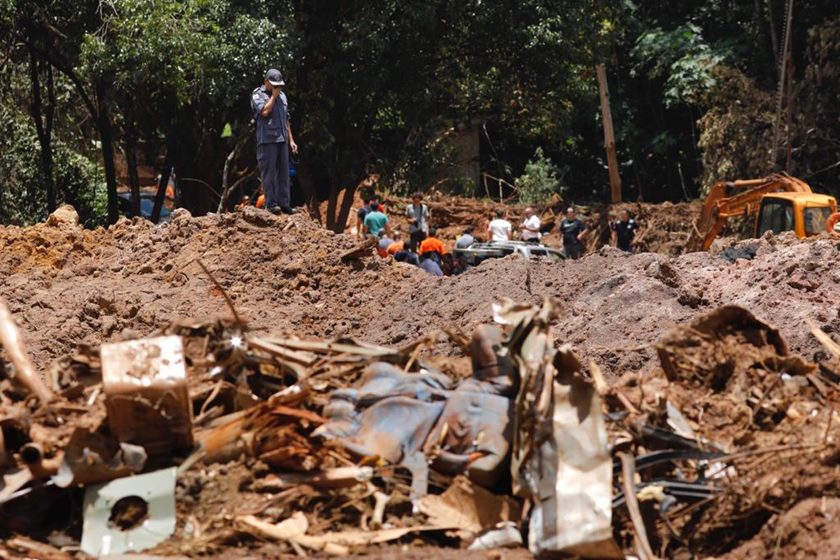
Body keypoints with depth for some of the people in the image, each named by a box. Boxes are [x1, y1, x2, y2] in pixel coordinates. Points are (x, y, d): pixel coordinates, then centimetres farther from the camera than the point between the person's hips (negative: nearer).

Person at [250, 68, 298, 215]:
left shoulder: (282, 95, 19)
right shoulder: (257, 94, 0)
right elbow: (265, 111, -19)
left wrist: (291, 140, 18)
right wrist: (274, 95, -8)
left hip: (282, 140, 6)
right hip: (267, 140, -6)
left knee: (283, 173, 5)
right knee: (269, 173, -5)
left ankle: (284, 203, 7)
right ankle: (271, 203, -2)